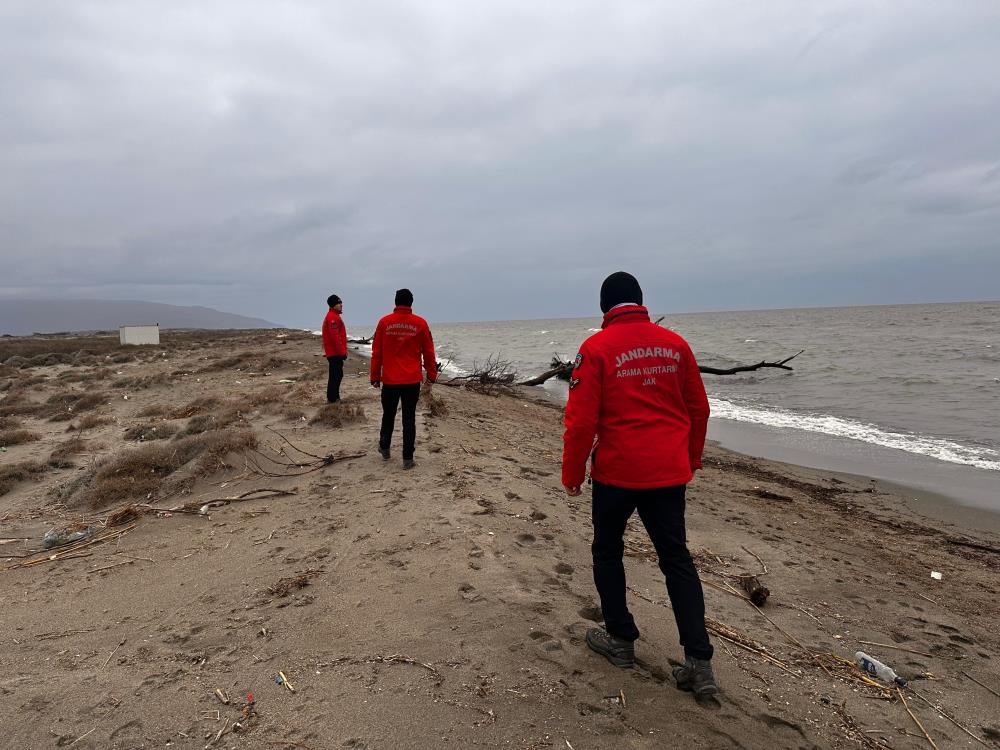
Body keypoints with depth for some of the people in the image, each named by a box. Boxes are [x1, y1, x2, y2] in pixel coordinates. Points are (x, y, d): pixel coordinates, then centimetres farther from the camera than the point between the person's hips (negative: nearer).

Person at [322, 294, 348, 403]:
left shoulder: (334, 316, 19)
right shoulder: (332, 317, -15)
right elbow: (335, 337, -22)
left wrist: (343, 350, 22)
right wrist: (342, 352, -19)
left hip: (335, 352, 11)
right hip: (335, 353, -11)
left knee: (337, 375, 16)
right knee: (335, 376, -8)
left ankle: (335, 398, 23)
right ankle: (332, 400, -5)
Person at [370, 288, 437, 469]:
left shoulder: (384, 322, -1)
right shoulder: (420, 323, -2)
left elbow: (376, 352, 3)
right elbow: (428, 352, 4)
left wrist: (375, 376, 11)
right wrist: (431, 375, 14)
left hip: (389, 379, 1)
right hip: (412, 380, -1)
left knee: (388, 415, 19)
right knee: (409, 418, 3)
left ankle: (384, 448, 33)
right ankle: (408, 458, 4)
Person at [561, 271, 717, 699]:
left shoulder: (597, 348, -10)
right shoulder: (674, 344, 3)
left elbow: (581, 419, -12)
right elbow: (698, 409, 10)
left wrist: (572, 474, 0)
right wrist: (691, 459, 23)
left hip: (617, 471, -4)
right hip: (669, 471, 4)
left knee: (607, 551, 17)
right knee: (676, 558, 12)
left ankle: (621, 639, 27)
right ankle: (699, 663, 9)